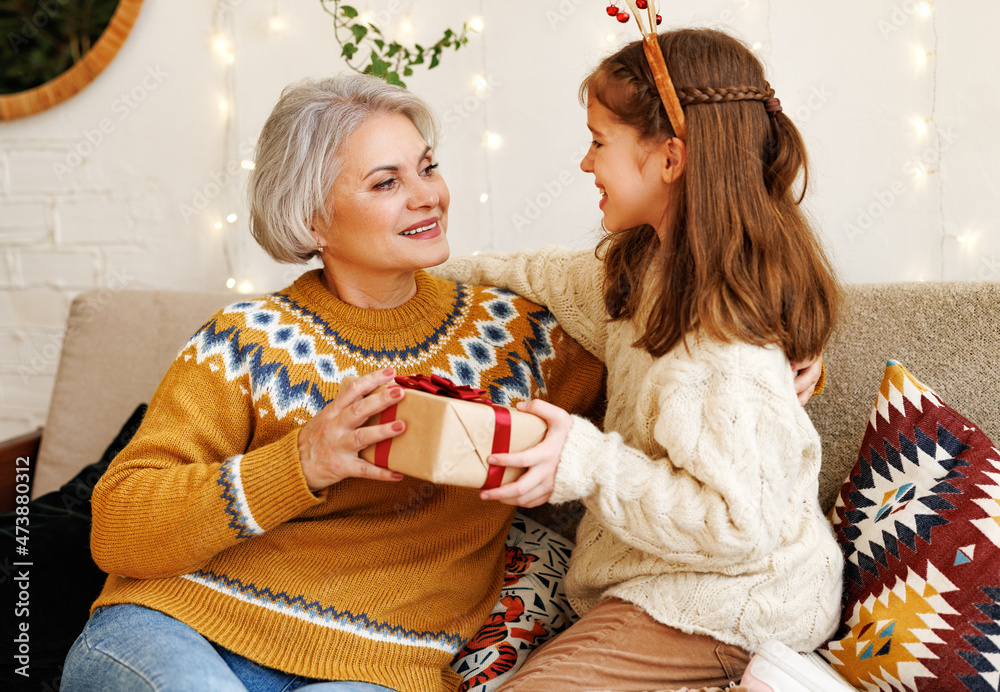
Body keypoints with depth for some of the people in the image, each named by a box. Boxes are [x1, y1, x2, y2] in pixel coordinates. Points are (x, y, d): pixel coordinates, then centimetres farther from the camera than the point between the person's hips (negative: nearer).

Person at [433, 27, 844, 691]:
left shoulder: (730, 331, -28)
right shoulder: (652, 262, 2)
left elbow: (738, 523, -28)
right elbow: (572, 278, 25)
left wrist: (588, 463, -30)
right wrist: (453, 271, 26)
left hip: (724, 607, -9)